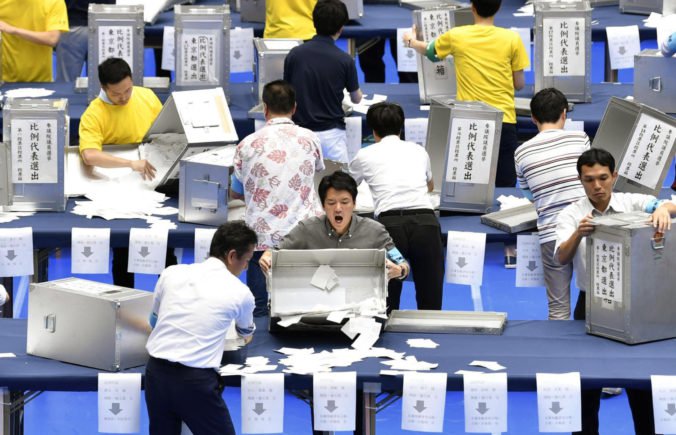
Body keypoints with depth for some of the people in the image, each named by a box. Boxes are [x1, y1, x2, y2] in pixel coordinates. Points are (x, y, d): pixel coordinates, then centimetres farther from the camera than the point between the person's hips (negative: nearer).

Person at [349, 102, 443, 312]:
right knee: (430, 302, 5)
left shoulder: (365, 155, 16)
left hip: (390, 223, -1)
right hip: (426, 222, 2)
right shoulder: (418, 151, 23)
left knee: (387, 302, 6)